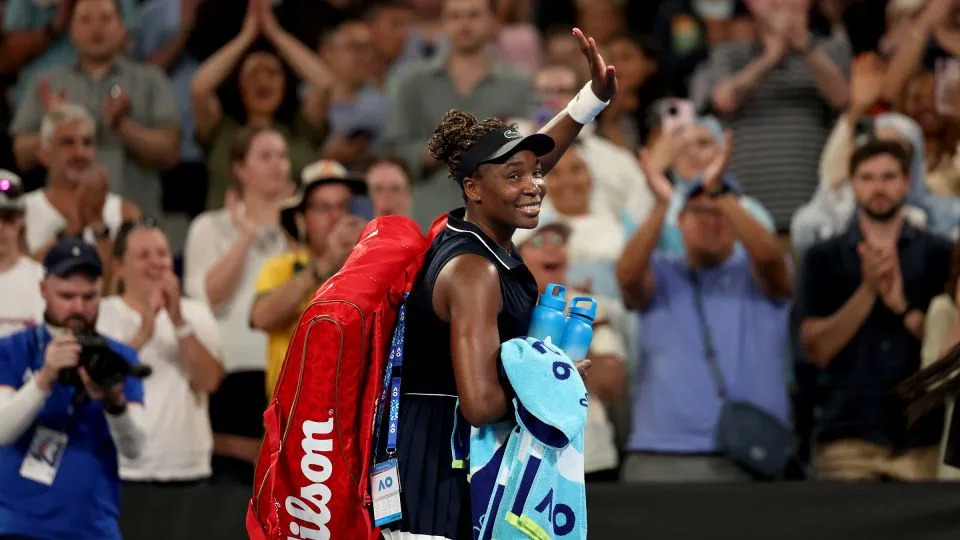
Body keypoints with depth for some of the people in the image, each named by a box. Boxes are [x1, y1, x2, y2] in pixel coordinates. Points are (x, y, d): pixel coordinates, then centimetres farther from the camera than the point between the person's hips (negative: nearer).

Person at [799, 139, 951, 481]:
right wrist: (867, 290, -12)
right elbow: (818, 350, 0)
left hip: (923, 434, 0)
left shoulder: (938, 256, 8)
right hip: (848, 433, 0)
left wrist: (902, 306, -12)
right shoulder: (825, 258, 8)